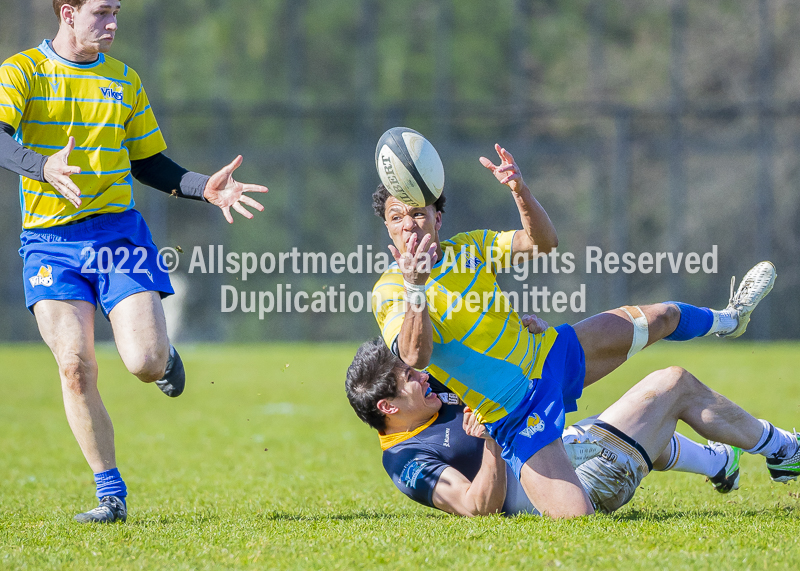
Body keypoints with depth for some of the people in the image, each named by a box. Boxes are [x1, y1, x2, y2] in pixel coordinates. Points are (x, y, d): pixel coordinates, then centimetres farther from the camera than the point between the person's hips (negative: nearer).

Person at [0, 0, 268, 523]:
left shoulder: (125, 80, 12)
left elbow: (147, 164, 18)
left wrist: (204, 187, 2)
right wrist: (43, 166, -38)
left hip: (118, 232, 2)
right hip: (49, 240, -2)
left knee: (146, 363, -14)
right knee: (76, 367, -11)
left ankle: (164, 354, 25)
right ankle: (112, 495, 1)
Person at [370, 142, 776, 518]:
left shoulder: (468, 246, 0)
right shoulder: (389, 292, -19)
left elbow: (542, 242, -6)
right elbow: (415, 357, -36)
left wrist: (520, 191, -24)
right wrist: (415, 287, -50)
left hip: (550, 355, 6)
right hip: (517, 417, -6)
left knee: (662, 318, 19)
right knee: (574, 516, -27)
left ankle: (726, 319, 54)